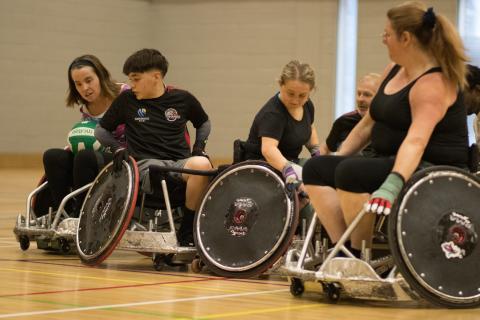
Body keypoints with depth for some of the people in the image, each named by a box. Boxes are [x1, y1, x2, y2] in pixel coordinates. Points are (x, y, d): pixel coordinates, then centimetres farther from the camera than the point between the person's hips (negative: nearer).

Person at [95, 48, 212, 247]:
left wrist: (200, 145, 10)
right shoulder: (126, 100, 8)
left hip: (181, 162, 2)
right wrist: (117, 148, 2)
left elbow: (203, 124, 28)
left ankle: (187, 232, -18)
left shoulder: (182, 99, 10)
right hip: (147, 164, -2)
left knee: (202, 164, -35)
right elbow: (101, 130, 19)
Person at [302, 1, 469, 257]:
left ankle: (360, 259, -18)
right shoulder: (394, 71, 10)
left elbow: (416, 140, -34)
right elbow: (368, 123, 19)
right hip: (391, 163, 10)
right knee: (316, 168, -2)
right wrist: (336, 160, 14)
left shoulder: (434, 83, -18)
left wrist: (392, 185, -47)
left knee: (350, 172, -31)